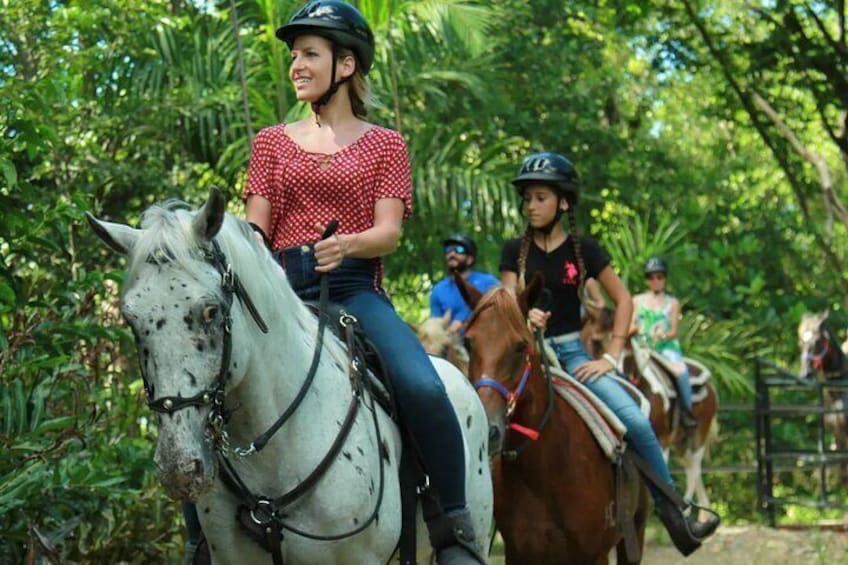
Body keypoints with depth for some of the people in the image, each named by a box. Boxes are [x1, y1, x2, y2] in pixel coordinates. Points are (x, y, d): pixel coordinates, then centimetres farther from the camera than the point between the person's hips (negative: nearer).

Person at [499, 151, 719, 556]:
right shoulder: (515, 250, 6)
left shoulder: (583, 249, 4)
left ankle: (673, 515, -6)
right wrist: (525, 316, -25)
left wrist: (611, 357, -2)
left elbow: (623, 300, 8)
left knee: (636, 421, -18)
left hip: (571, 352, -1)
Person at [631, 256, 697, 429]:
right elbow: (630, 327, 9)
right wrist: (634, 329, -15)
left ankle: (687, 411, -18)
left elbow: (673, 331, 3)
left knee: (680, 369, -33)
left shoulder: (672, 303, 11)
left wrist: (664, 335, -19)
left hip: (666, 345, -1)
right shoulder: (637, 301, 15)